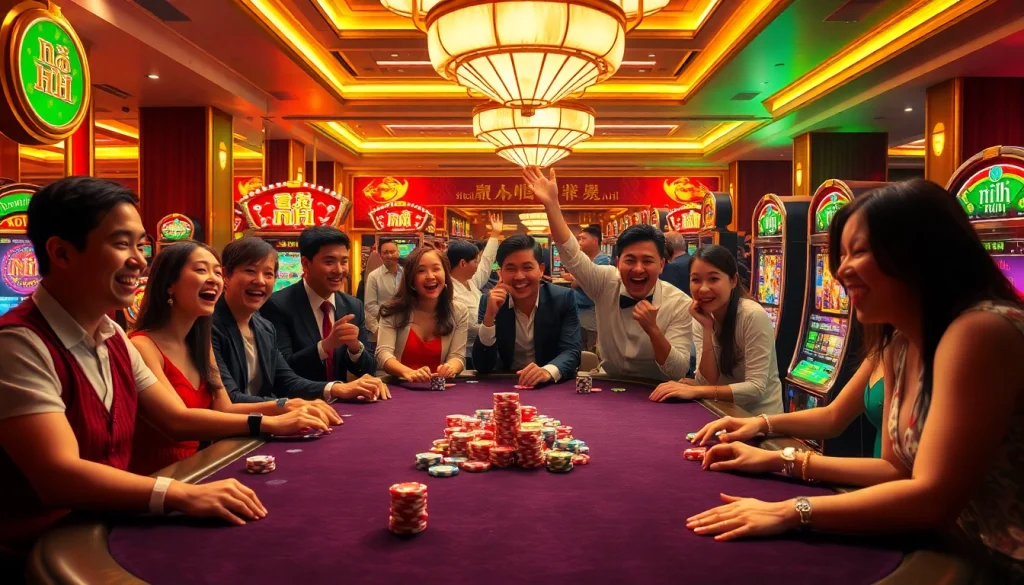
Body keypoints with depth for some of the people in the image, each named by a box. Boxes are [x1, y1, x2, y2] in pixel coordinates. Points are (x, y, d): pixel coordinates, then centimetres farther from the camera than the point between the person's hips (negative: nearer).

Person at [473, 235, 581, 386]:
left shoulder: (563, 298, -7)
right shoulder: (489, 302, -6)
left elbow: (571, 351, -15)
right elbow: (483, 367, -10)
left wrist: (548, 371, -36)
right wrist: (489, 316, -23)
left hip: (553, 385, 0)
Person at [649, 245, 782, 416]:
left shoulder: (753, 315, -19)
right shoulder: (702, 319, -2)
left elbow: (756, 388, -23)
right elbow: (708, 381, -10)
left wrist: (695, 391, -29)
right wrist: (707, 329, -17)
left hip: (759, 416, -6)